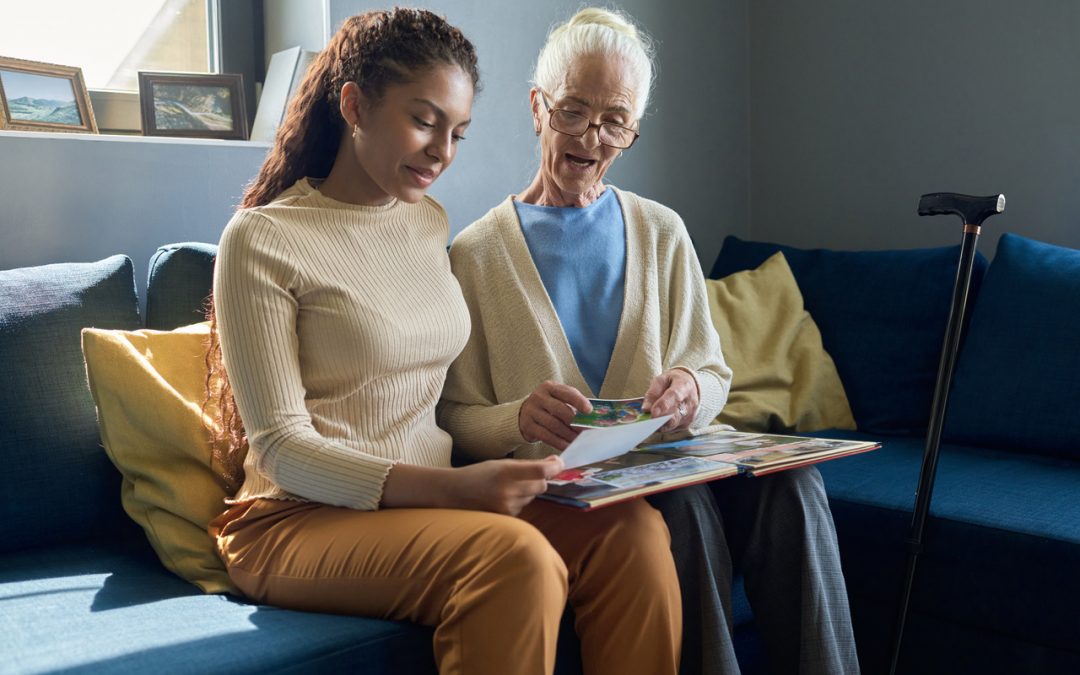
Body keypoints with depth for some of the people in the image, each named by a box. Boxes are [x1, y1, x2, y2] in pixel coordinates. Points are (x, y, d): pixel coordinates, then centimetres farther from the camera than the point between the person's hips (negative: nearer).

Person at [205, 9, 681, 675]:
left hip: (429, 497, 6)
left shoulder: (431, 221, 12)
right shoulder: (262, 240, -8)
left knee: (633, 528, -19)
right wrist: (453, 487, -27)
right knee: (516, 557, -32)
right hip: (300, 521, -5)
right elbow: (282, 447, -14)